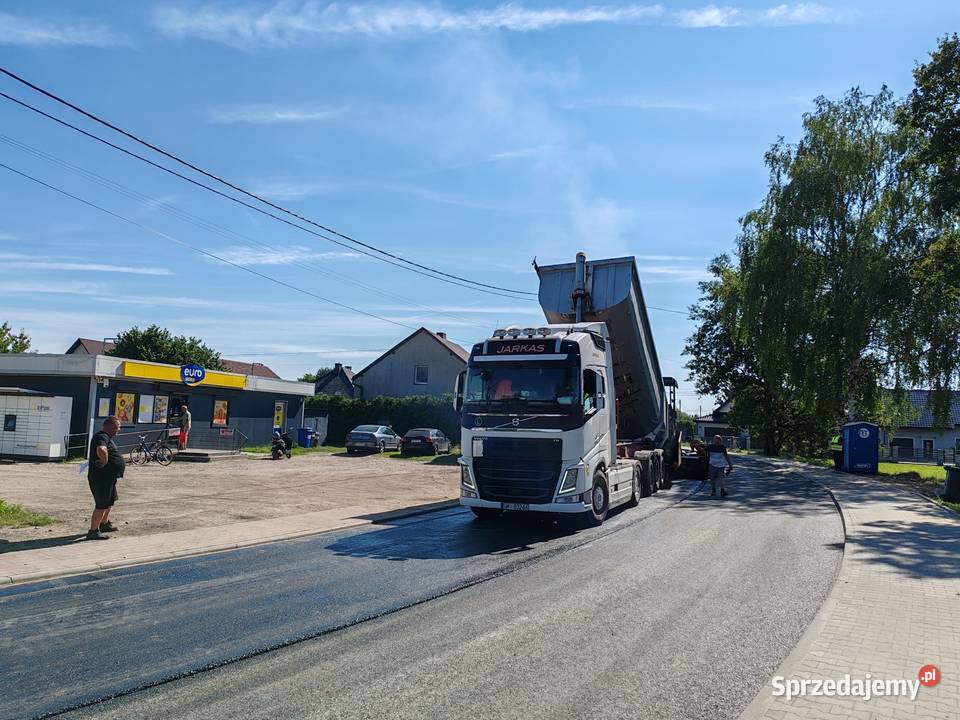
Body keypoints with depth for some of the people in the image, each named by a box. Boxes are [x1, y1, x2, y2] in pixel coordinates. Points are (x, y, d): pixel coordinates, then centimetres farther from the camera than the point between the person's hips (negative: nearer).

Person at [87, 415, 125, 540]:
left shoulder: (107, 437, 15)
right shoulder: (102, 437, -19)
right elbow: (101, 450, -41)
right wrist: (104, 462, -26)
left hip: (109, 477, 11)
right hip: (101, 478, -11)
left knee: (110, 501, 26)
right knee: (102, 505, -4)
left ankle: (104, 524, 42)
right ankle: (93, 531, 3)